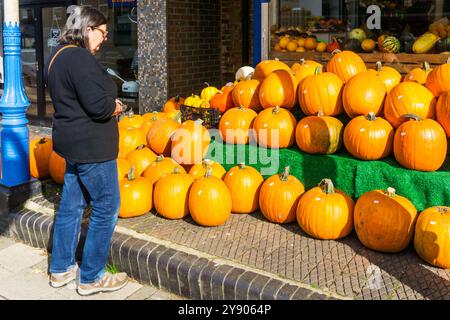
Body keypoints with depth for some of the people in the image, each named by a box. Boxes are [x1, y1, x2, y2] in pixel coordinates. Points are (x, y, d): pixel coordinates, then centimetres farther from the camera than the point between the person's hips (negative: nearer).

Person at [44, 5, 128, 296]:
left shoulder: (57, 56, 13)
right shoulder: (80, 58, -20)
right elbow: (98, 105, -28)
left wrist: (108, 105, 8)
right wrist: (115, 106, -6)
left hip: (72, 142, 10)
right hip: (91, 146, -10)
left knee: (71, 205, 17)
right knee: (106, 207, 1)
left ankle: (61, 269, 29)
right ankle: (91, 278, 11)